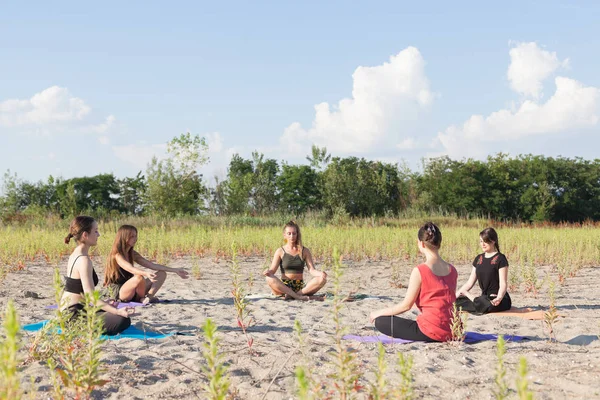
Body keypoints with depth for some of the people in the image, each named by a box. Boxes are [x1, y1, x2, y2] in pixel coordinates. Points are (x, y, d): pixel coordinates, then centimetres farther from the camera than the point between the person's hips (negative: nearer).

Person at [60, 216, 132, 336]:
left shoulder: (75, 254, 12)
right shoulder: (83, 260, -19)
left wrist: (107, 305, 24)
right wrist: (117, 311, -30)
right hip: (74, 316, -10)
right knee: (122, 320, -22)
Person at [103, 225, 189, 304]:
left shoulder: (132, 254, 10)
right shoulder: (117, 255, -15)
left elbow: (152, 265, 7)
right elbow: (130, 269, -34)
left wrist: (175, 270, 0)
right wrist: (146, 273, -54)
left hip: (132, 291, 8)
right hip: (119, 292, -8)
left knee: (161, 274, -1)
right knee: (139, 278, -38)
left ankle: (148, 297, -21)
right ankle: (142, 298, -9)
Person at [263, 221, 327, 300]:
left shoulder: (305, 251, 9)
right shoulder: (280, 251, 6)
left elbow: (311, 270, 1)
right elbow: (272, 270, -1)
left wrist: (320, 273, -22)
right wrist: (268, 272, -27)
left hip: (300, 287, 2)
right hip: (284, 287, -2)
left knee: (322, 280, -25)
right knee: (269, 279, -33)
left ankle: (291, 295, -32)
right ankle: (298, 296, -38)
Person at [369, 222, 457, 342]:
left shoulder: (419, 271, -15)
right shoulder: (452, 270, 4)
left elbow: (406, 305, -9)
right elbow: (448, 301, 11)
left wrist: (379, 312, 5)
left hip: (432, 332, -8)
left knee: (380, 321, 5)